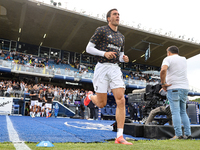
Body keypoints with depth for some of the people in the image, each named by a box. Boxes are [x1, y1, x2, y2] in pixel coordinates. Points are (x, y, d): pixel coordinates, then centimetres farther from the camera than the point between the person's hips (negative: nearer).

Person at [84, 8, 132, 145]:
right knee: (102, 104, 1)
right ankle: (90, 96, 38)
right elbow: (89, 48, -2)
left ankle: (120, 137, -6)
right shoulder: (101, 30, 2)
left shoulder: (121, 37, 20)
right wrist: (104, 53, -16)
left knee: (121, 101, -10)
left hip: (115, 68, 5)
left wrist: (124, 58, 2)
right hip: (102, 68, -4)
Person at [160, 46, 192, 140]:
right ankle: (188, 134, 11)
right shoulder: (184, 59, 18)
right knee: (183, 112, 13)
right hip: (185, 87, 6)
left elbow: (163, 70, -21)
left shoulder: (168, 59, -1)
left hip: (173, 88, -6)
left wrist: (163, 83, -12)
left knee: (175, 112, -6)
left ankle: (178, 135, -9)